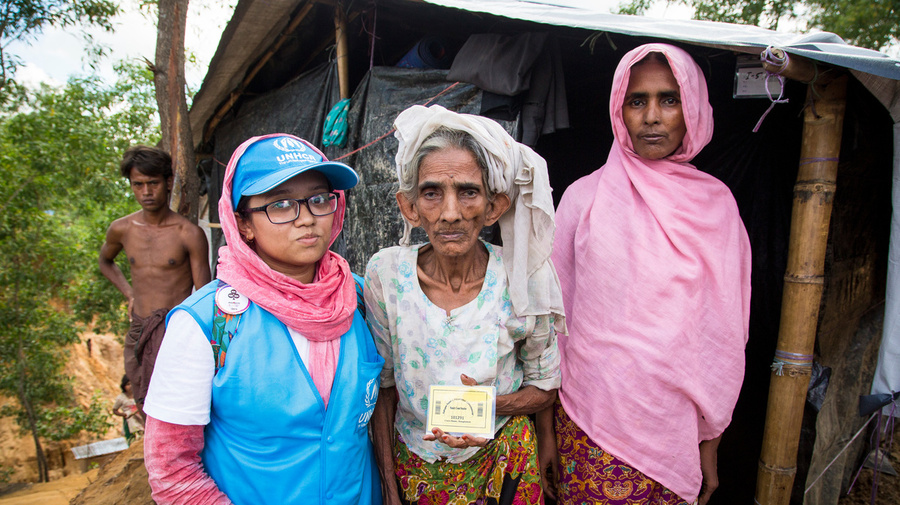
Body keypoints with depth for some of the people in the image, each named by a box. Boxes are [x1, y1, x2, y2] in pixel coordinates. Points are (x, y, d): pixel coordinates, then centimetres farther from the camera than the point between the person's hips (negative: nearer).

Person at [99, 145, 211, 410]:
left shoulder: (190, 234, -9)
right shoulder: (122, 229, 5)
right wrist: (129, 294, 15)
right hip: (138, 333, 5)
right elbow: (105, 261, 30)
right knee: (147, 416, 13)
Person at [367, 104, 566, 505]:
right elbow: (383, 386, -6)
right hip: (412, 466, 1)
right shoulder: (385, 274, -18)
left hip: (500, 467, 0)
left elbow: (544, 387, -5)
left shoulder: (523, 279, -20)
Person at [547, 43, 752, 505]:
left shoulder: (716, 203, 1)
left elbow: (723, 332, 5)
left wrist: (710, 443, 7)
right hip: (588, 430, -1)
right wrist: (545, 428, 1)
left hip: (676, 431, 2)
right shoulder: (584, 197, -4)